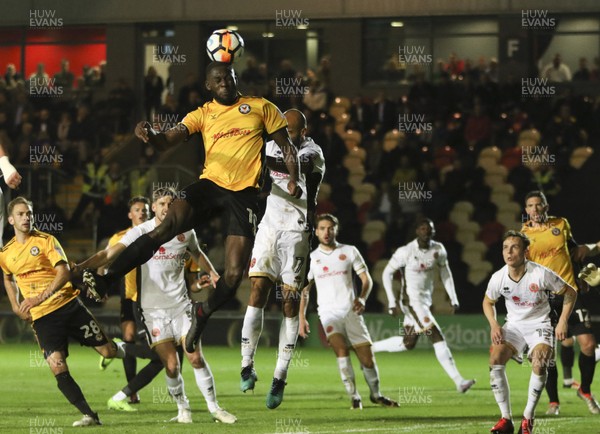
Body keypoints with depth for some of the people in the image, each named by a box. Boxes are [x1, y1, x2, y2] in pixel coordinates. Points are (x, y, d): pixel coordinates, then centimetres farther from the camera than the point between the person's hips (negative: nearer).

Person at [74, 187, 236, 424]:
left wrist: (212, 273, 15)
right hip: (153, 308, -2)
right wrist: (79, 267, -31)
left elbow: (197, 253, 26)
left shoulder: (185, 232, 3)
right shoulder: (141, 232, -8)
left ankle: (214, 408, 6)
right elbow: (110, 253, -19)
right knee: (171, 365, -7)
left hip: (180, 304, 2)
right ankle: (183, 409, 12)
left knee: (196, 358, -5)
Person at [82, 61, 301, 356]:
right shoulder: (203, 114, 13)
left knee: (234, 275, -8)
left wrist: (293, 178, -4)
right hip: (210, 184, 1)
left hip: (243, 193, -1)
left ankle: (203, 313, 23)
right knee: (164, 229, -26)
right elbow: (170, 139, 1)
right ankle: (105, 280, -28)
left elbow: (286, 145, 13)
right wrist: (150, 135, -22)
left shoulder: (261, 108, 10)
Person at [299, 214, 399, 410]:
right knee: (341, 349, -24)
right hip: (328, 312, -1)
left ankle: (376, 394, 22)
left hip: (351, 310, 1)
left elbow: (366, 278, 5)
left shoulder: (349, 252, 6)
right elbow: (305, 290, 13)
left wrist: (362, 298, -14)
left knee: (367, 356, -3)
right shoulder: (312, 258, 8)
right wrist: (302, 318, 6)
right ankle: (354, 397, -19)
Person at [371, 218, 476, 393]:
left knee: (408, 343, 16)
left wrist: (454, 299, 9)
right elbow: (387, 273, -7)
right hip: (412, 301, -7)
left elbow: (445, 274, 14)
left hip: (426, 301, 7)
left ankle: (370, 348, 33)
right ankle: (459, 381, -16)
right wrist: (392, 301, -11)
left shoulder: (438, 249, 1)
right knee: (438, 339, -15)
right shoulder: (406, 252, -15)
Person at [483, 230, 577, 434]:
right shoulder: (498, 278, -11)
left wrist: (562, 322, -14)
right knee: (495, 359, -20)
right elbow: (488, 302, 10)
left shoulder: (541, 274, -21)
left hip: (539, 324, -3)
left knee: (539, 362, -29)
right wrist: (494, 325, -7)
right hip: (514, 324, 3)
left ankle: (528, 418, -12)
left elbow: (570, 293, -7)